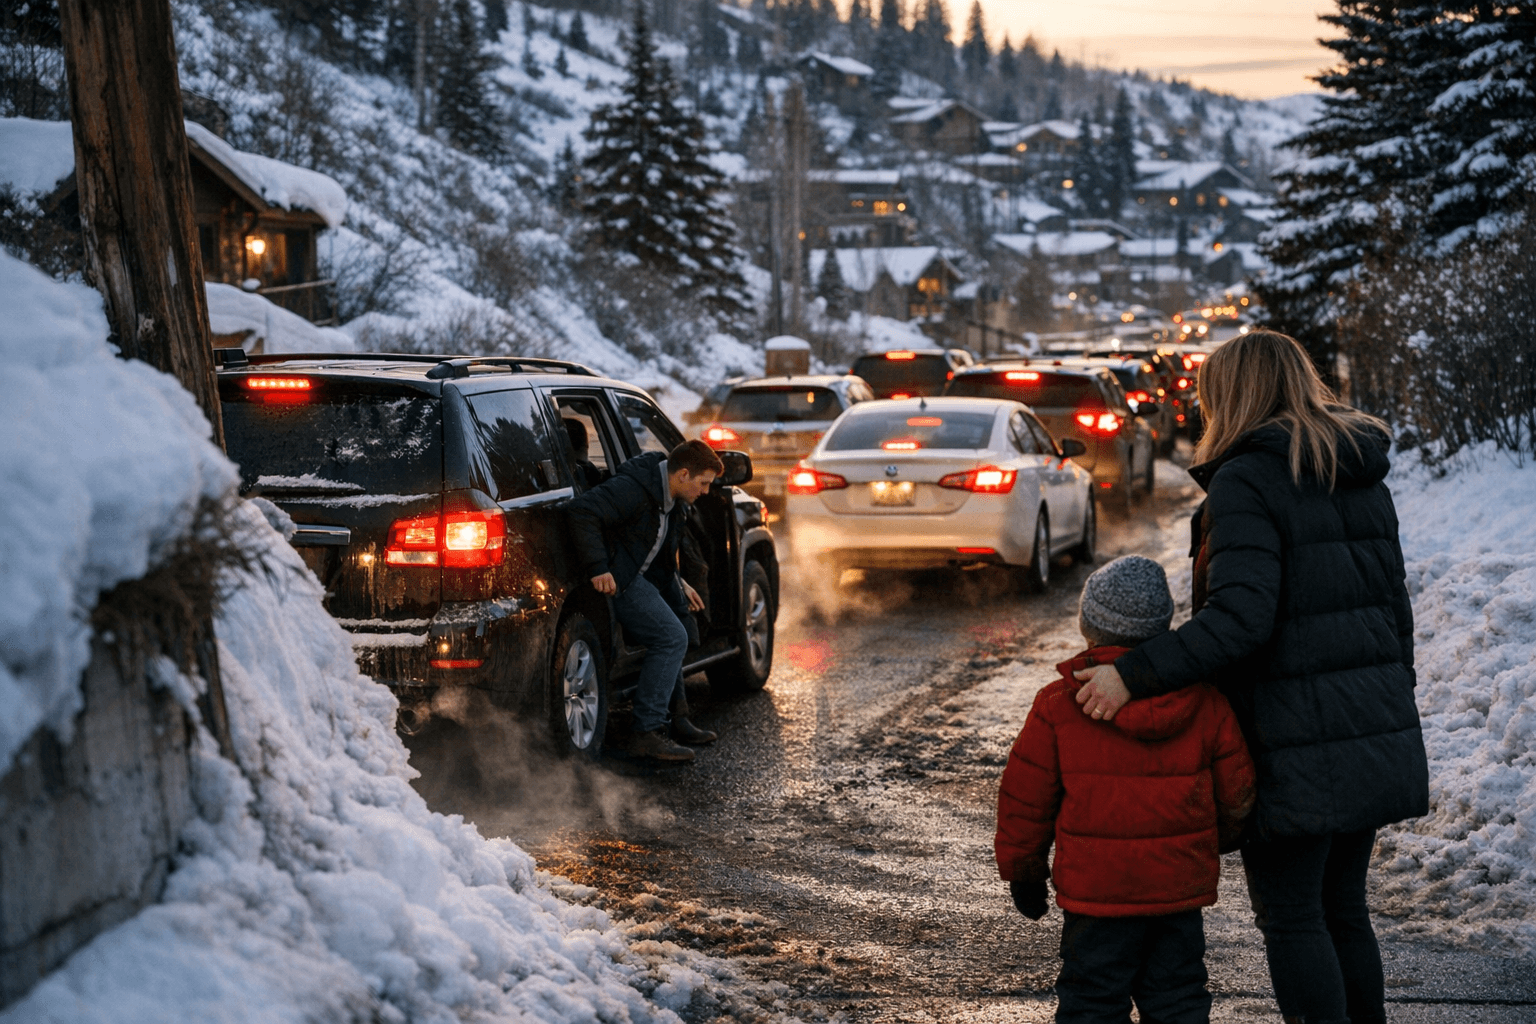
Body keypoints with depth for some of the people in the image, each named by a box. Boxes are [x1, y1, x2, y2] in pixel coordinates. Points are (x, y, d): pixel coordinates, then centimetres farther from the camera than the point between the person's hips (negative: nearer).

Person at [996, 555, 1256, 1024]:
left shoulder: (1057, 707, -11)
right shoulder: (1206, 702, -3)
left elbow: (1025, 802, -5)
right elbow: (1236, 792, 4)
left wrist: (1022, 872, 10)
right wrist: (1220, 840, 25)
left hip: (1097, 894, -3)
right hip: (1181, 890, 3)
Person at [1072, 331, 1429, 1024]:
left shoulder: (1247, 481, -12)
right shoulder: (1364, 479, 12)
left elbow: (1241, 620, -24)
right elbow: (1394, 609, 16)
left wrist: (1134, 675, -22)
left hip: (1297, 746, -8)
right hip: (1373, 738, 8)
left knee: (1291, 920, 2)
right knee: (1342, 911, 17)